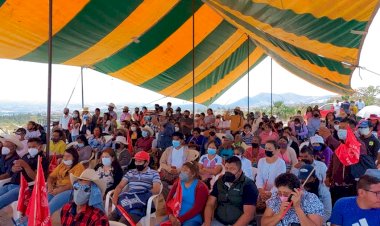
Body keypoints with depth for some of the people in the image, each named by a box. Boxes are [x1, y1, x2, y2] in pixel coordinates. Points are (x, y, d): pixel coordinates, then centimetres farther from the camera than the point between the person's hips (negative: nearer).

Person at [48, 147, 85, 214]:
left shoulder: (79, 167, 0)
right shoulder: (61, 165, 21)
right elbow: (51, 176, 16)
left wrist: (59, 190, -19)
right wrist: (50, 187, -5)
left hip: (70, 191, -6)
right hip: (56, 189, 6)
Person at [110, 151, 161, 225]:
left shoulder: (154, 174, 7)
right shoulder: (130, 172, 21)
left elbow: (156, 190, -4)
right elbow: (120, 186, 15)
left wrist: (145, 194, -13)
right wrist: (115, 196, -3)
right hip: (126, 202, 4)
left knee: (124, 221, -30)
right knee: (109, 219, -20)